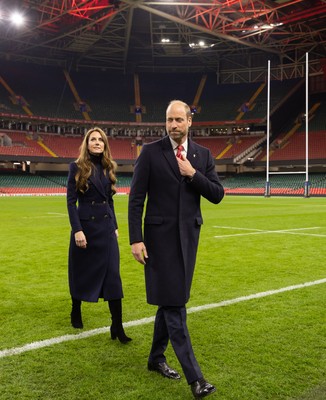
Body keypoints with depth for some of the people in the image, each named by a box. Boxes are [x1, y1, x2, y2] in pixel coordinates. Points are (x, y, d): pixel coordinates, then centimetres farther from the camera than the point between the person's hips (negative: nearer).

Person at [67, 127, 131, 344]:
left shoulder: (108, 168, 9)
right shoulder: (77, 167, -5)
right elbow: (71, 201, -9)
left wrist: (115, 226, 12)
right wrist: (77, 230, -16)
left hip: (107, 227, 4)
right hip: (85, 226, -3)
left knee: (112, 275, -3)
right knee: (81, 272, 11)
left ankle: (117, 326, 0)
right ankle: (76, 312, 35)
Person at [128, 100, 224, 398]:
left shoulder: (203, 155, 7)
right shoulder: (150, 152, -4)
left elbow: (217, 195, 3)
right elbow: (136, 198, -6)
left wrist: (193, 174, -12)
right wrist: (136, 239, -12)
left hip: (188, 236, 5)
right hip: (160, 236, -4)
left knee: (171, 300, 14)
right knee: (174, 305, -4)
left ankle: (156, 357, 33)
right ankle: (194, 376, 1)